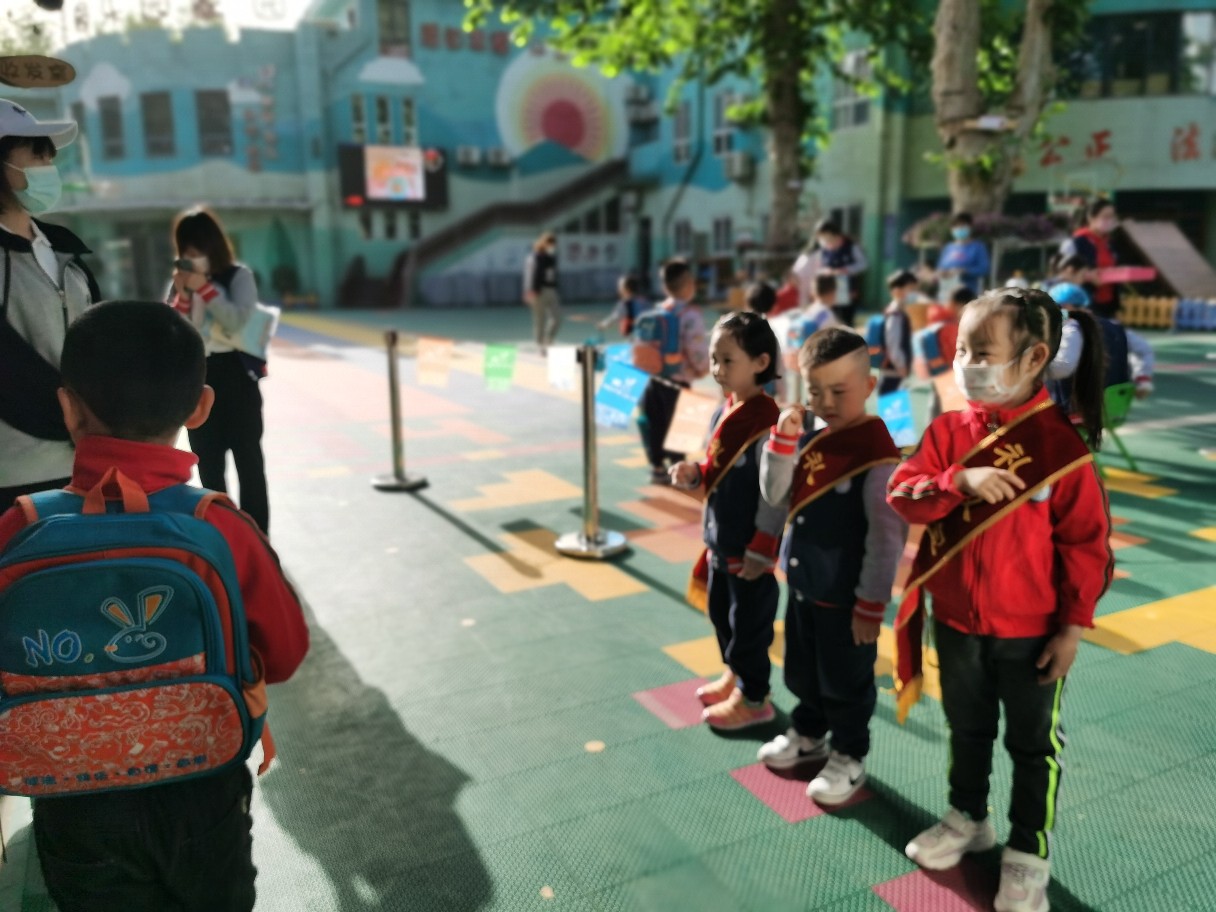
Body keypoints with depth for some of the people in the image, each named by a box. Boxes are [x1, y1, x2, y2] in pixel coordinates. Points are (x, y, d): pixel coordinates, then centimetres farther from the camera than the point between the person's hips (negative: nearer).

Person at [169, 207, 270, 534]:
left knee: (248, 460, 2)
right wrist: (183, 295, -11)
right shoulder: (180, 281, 9)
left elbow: (236, 320, -17)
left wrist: (206, 288, -17)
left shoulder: (239, 275, -2)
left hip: (235, 375, -5)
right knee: (208, 463, 11)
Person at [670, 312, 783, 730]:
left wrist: (761, 551, -20)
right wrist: (692, 474, -4)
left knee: (749, 622, 8)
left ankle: (753, 698, 25)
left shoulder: (767, 423, -23)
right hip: (720, 542, 9)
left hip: (749, 550, -8)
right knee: (721, 613, 22)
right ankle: (734, 675, 42)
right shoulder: (723, 413, 4)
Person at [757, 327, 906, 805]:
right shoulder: (809, 438, 1)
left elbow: (886, 536, -19)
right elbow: (775, 497, 1)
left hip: (845, 595, -7)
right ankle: (808, 734, 45)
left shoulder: (877, 451, -21)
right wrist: (783, 438, -11)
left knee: (845, 681, 11)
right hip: (802, 584, 7)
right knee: (802, 671, 24)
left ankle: (848, 756, 31)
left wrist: (871, 604, -16)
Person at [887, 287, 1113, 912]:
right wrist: (960, 481, -29)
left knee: (1033, 743, 15)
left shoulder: (1060, 442, -15)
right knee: (967, 728, 23)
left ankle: (1030, 853, 33)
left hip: (1031, 630, -4)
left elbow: (1086, 542, -12)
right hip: (955, 621, 4)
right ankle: (967, 819, 45)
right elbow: (903, 493, -12)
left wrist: (1073, 625, -11)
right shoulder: (948, 431, -3)